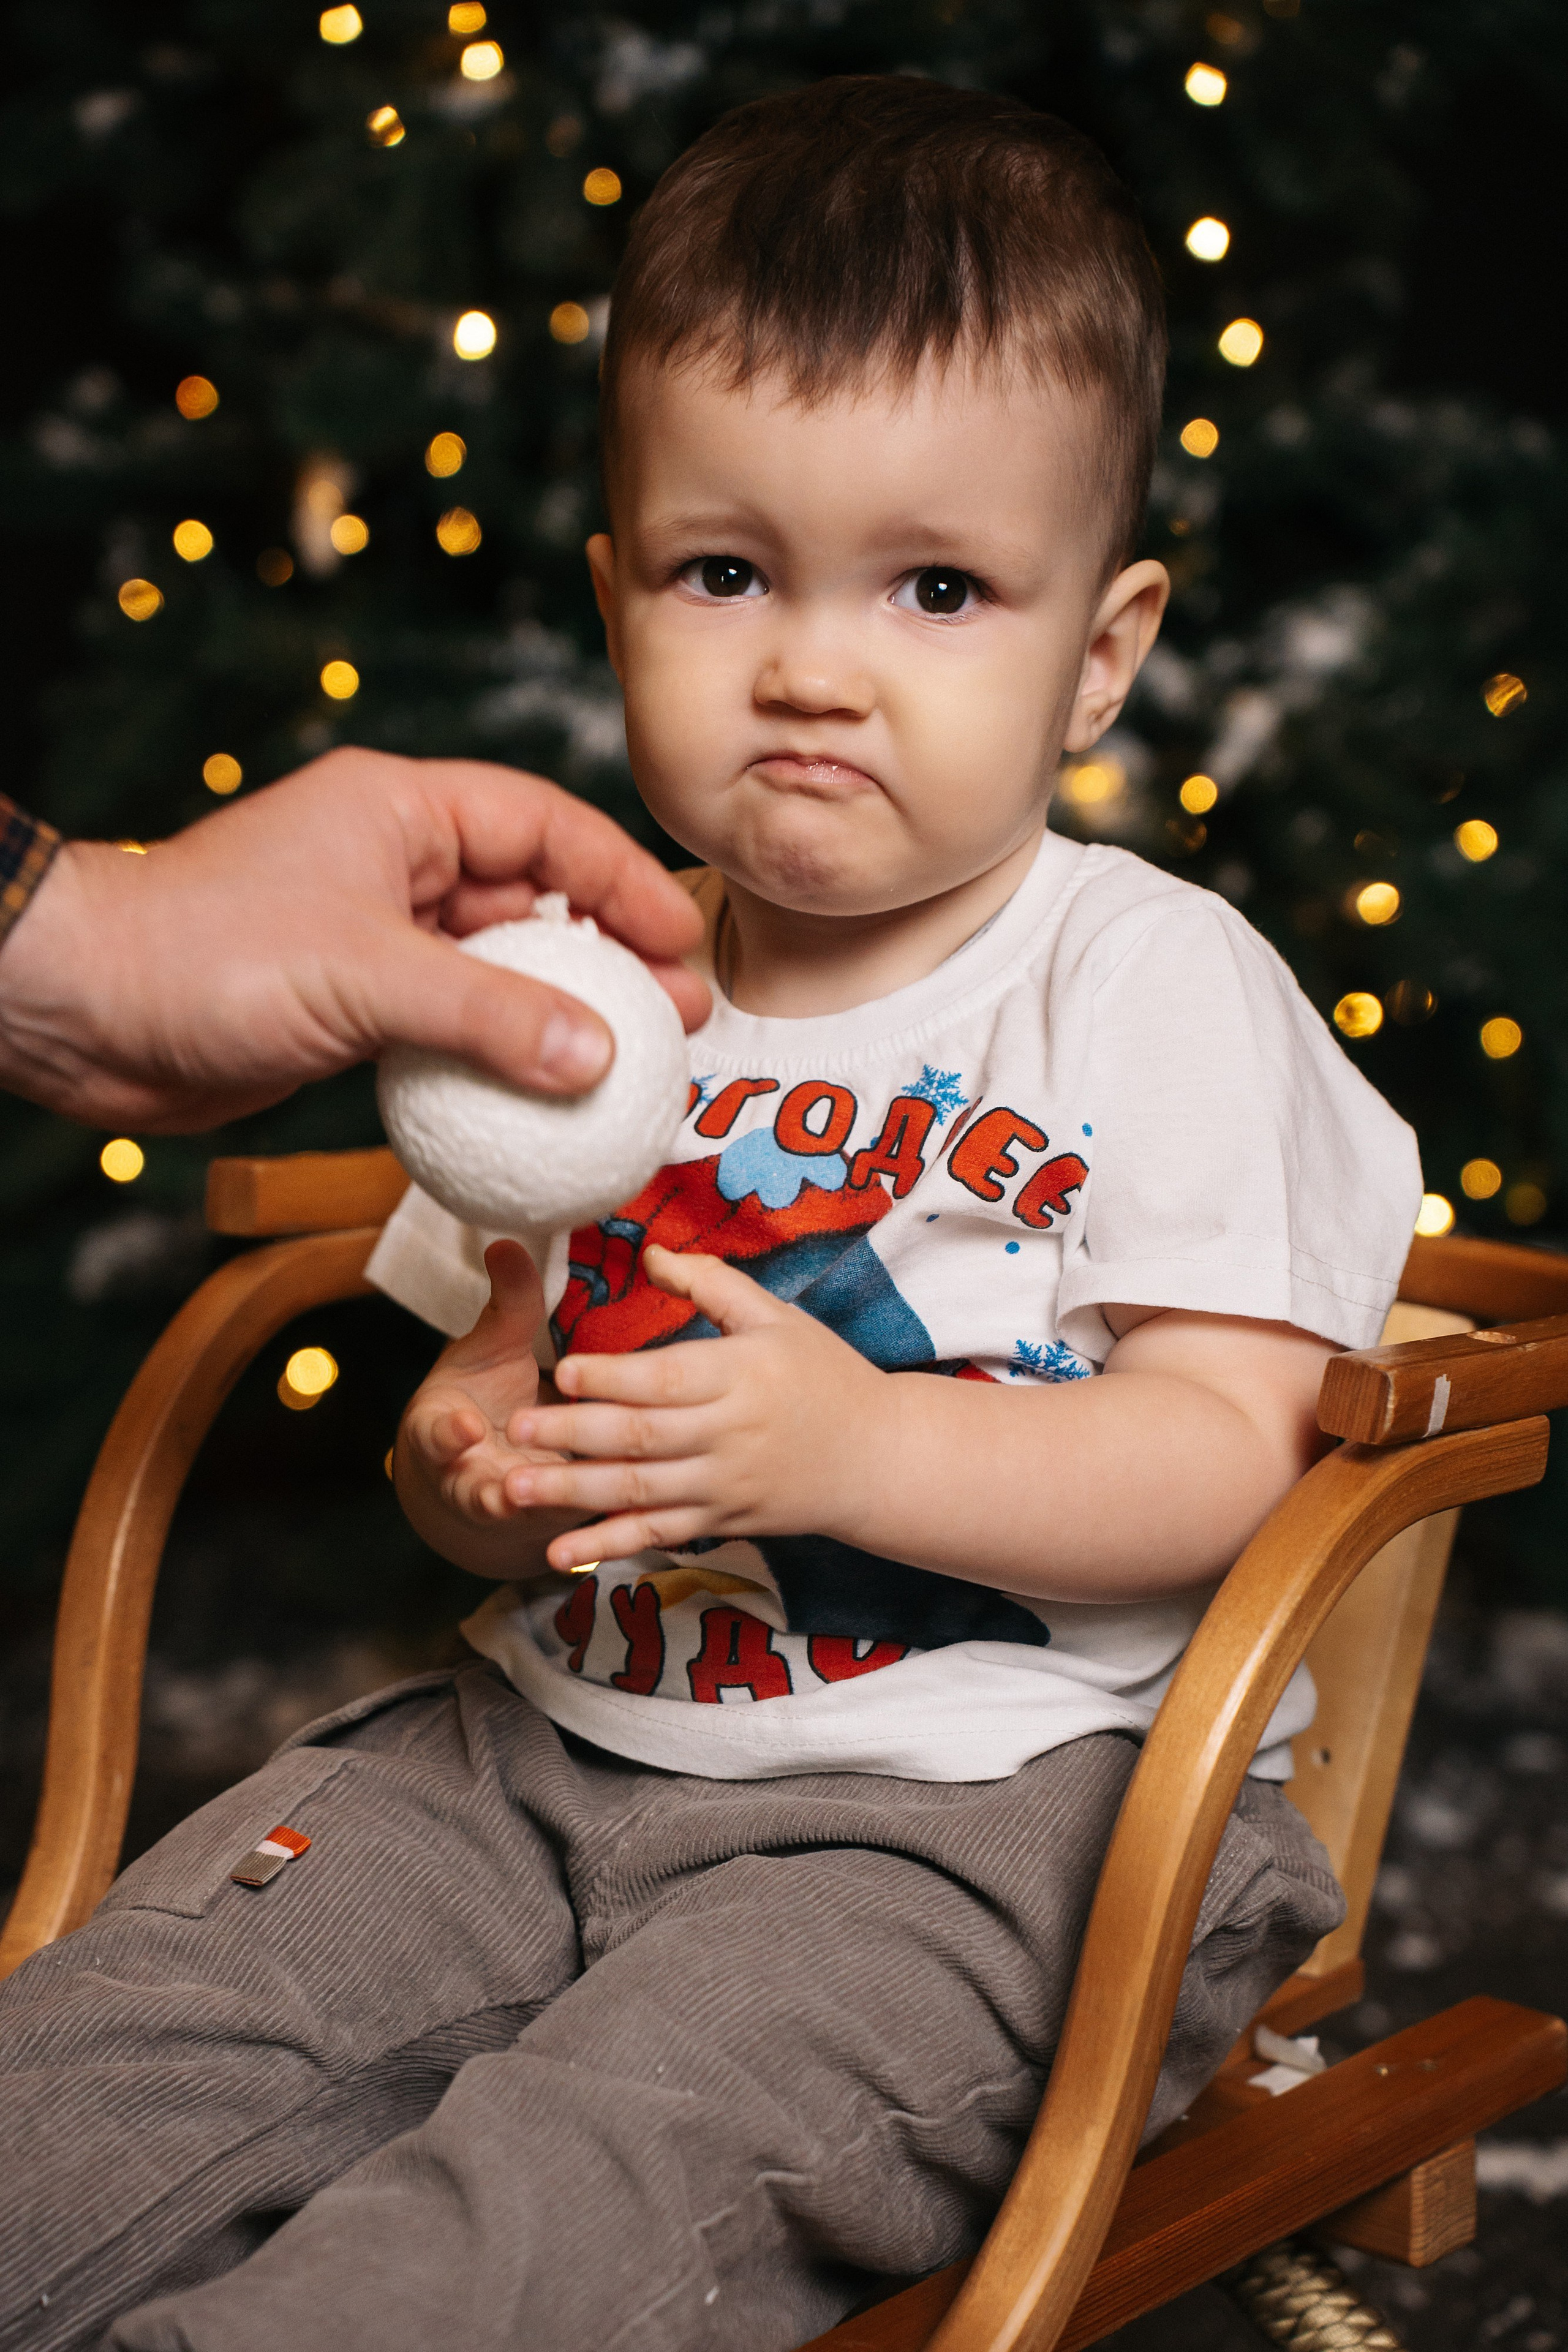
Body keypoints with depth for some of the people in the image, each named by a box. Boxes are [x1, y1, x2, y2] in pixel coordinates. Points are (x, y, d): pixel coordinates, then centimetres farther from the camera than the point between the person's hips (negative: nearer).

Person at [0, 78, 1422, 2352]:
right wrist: (468, 1464, -9)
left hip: (995, 1797, -5)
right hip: (556, 1737, 6)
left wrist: (849, 1441, -27)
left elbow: (1230, 1455, -14)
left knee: (616, 2155, -28)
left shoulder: (1153, 986, -8)